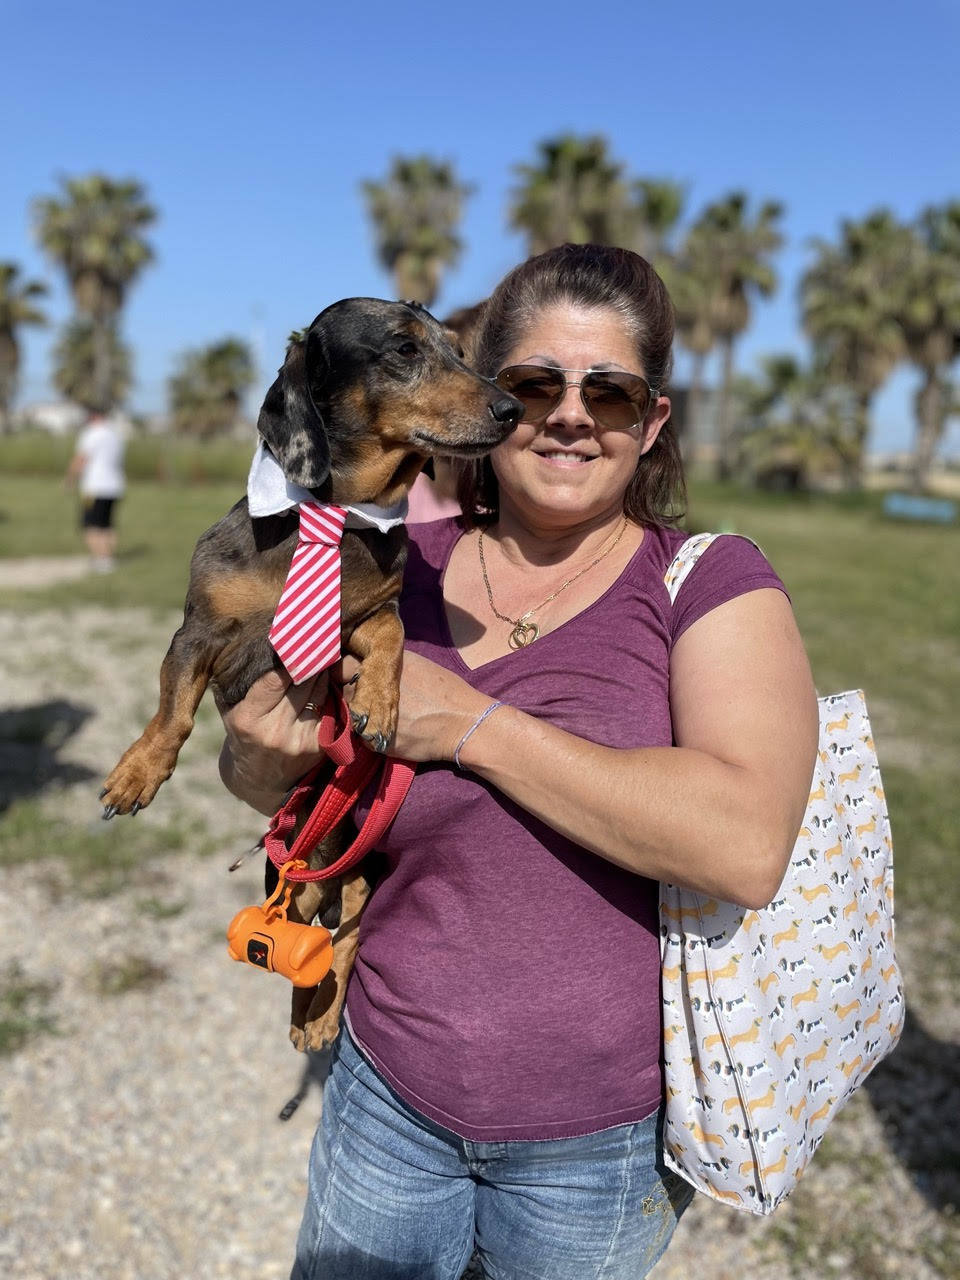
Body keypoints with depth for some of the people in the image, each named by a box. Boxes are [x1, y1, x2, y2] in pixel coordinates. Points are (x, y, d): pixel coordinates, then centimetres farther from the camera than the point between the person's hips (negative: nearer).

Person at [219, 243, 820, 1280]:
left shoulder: (713, 584, -13)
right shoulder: (400, 568, -4)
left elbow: (747, 846, -28)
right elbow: (264, 780, 7)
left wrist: (473, 725, -25)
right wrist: (264, 754, -18)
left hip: (604, 1134, -2)